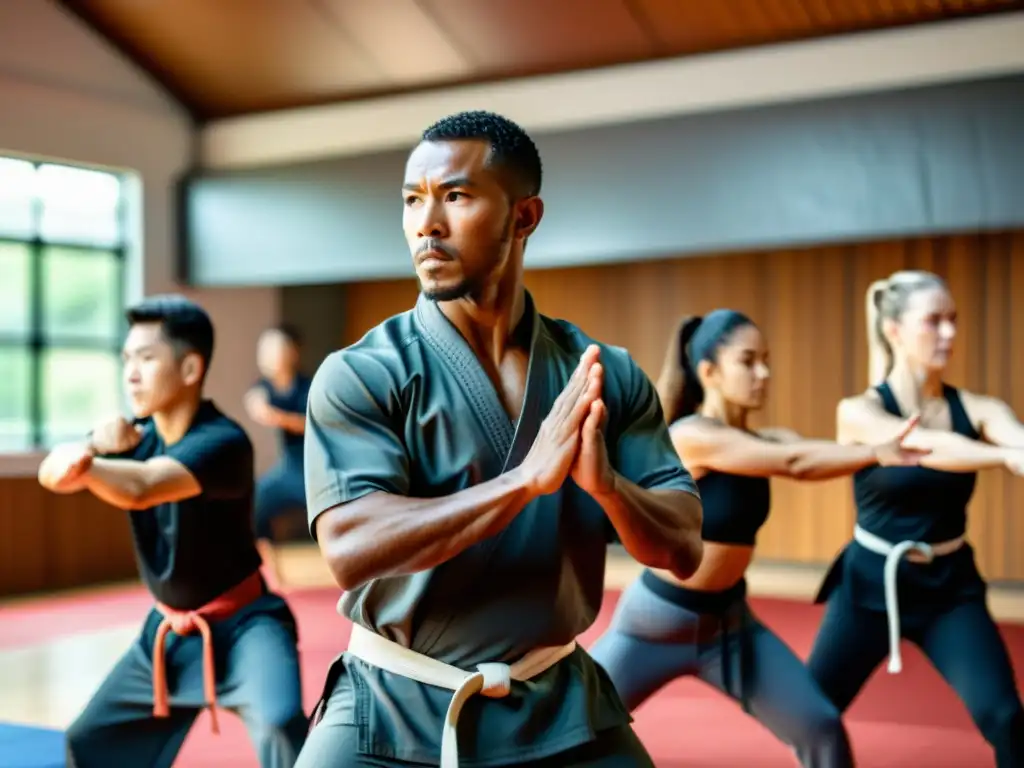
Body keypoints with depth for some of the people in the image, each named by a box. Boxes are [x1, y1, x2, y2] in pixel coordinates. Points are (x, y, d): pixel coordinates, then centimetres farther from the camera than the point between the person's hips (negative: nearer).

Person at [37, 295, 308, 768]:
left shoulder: (222, 442, -24)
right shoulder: (136, 434, -2)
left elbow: (140, 488, -42)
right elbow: (54, 471, -17)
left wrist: (76, 460, -41)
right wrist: (93, 446, -35)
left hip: (240, 625, -7)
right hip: (169, 630, 8)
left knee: (279, 724, -34)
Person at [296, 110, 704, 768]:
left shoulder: (606, 375, -2)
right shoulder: (360, 376, -12)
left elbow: (682, 549, -3)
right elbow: (350, 550, -24)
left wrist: (605, 482, -23)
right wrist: (526, 479, -30)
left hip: (561, 710, 3)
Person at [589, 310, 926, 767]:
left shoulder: (764, 442, -1)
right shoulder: (689, 436, -23)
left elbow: (807, 456, -21)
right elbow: (796, 463, -32)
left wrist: (899, 445, -35)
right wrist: (878, 452, -39)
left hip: (728, 620, 6)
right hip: (658, 621, -6)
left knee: (822, 727, -3)